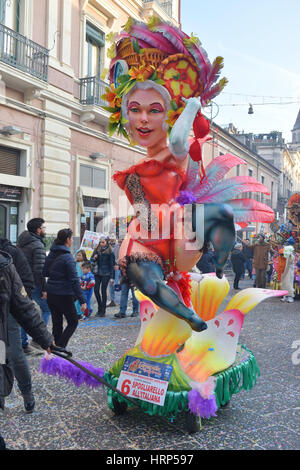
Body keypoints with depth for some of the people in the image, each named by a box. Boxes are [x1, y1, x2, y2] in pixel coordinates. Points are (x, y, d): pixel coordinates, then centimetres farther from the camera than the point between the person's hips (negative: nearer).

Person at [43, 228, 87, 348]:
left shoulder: (51, 254, 5)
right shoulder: (68, 257, -16)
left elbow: (45, 273, 13)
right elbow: (74, 280, -18)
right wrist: (82, 300, -16)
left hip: (50, 294, 7)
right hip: (64, 295, -7)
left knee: (57, 323, 14)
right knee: (73, 322, 7)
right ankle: (59, 348, -1)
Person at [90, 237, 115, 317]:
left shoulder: (109, 251, -4)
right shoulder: (96, 250, 7)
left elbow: (112, 264, -4)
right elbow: (91, 259, 12)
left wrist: (112, 277, -8)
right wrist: (94, 258, -13)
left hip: (105, 274, -4)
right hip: (97, 273, 4)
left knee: (103, 291, 0)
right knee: (96, 290, 1)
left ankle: (103, 311, 11)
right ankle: (100, 308, 20)